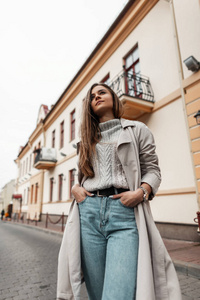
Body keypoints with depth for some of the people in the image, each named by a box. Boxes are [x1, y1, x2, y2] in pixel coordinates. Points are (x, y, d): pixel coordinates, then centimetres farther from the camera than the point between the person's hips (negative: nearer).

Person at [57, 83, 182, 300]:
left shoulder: (137, 130, 12)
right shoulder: (87, 138, 22)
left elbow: (152, 170, 7)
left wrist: (141, 192, -12)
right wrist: (75, 188, 4)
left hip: (124, 212, -3)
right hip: (89, 212, 4)